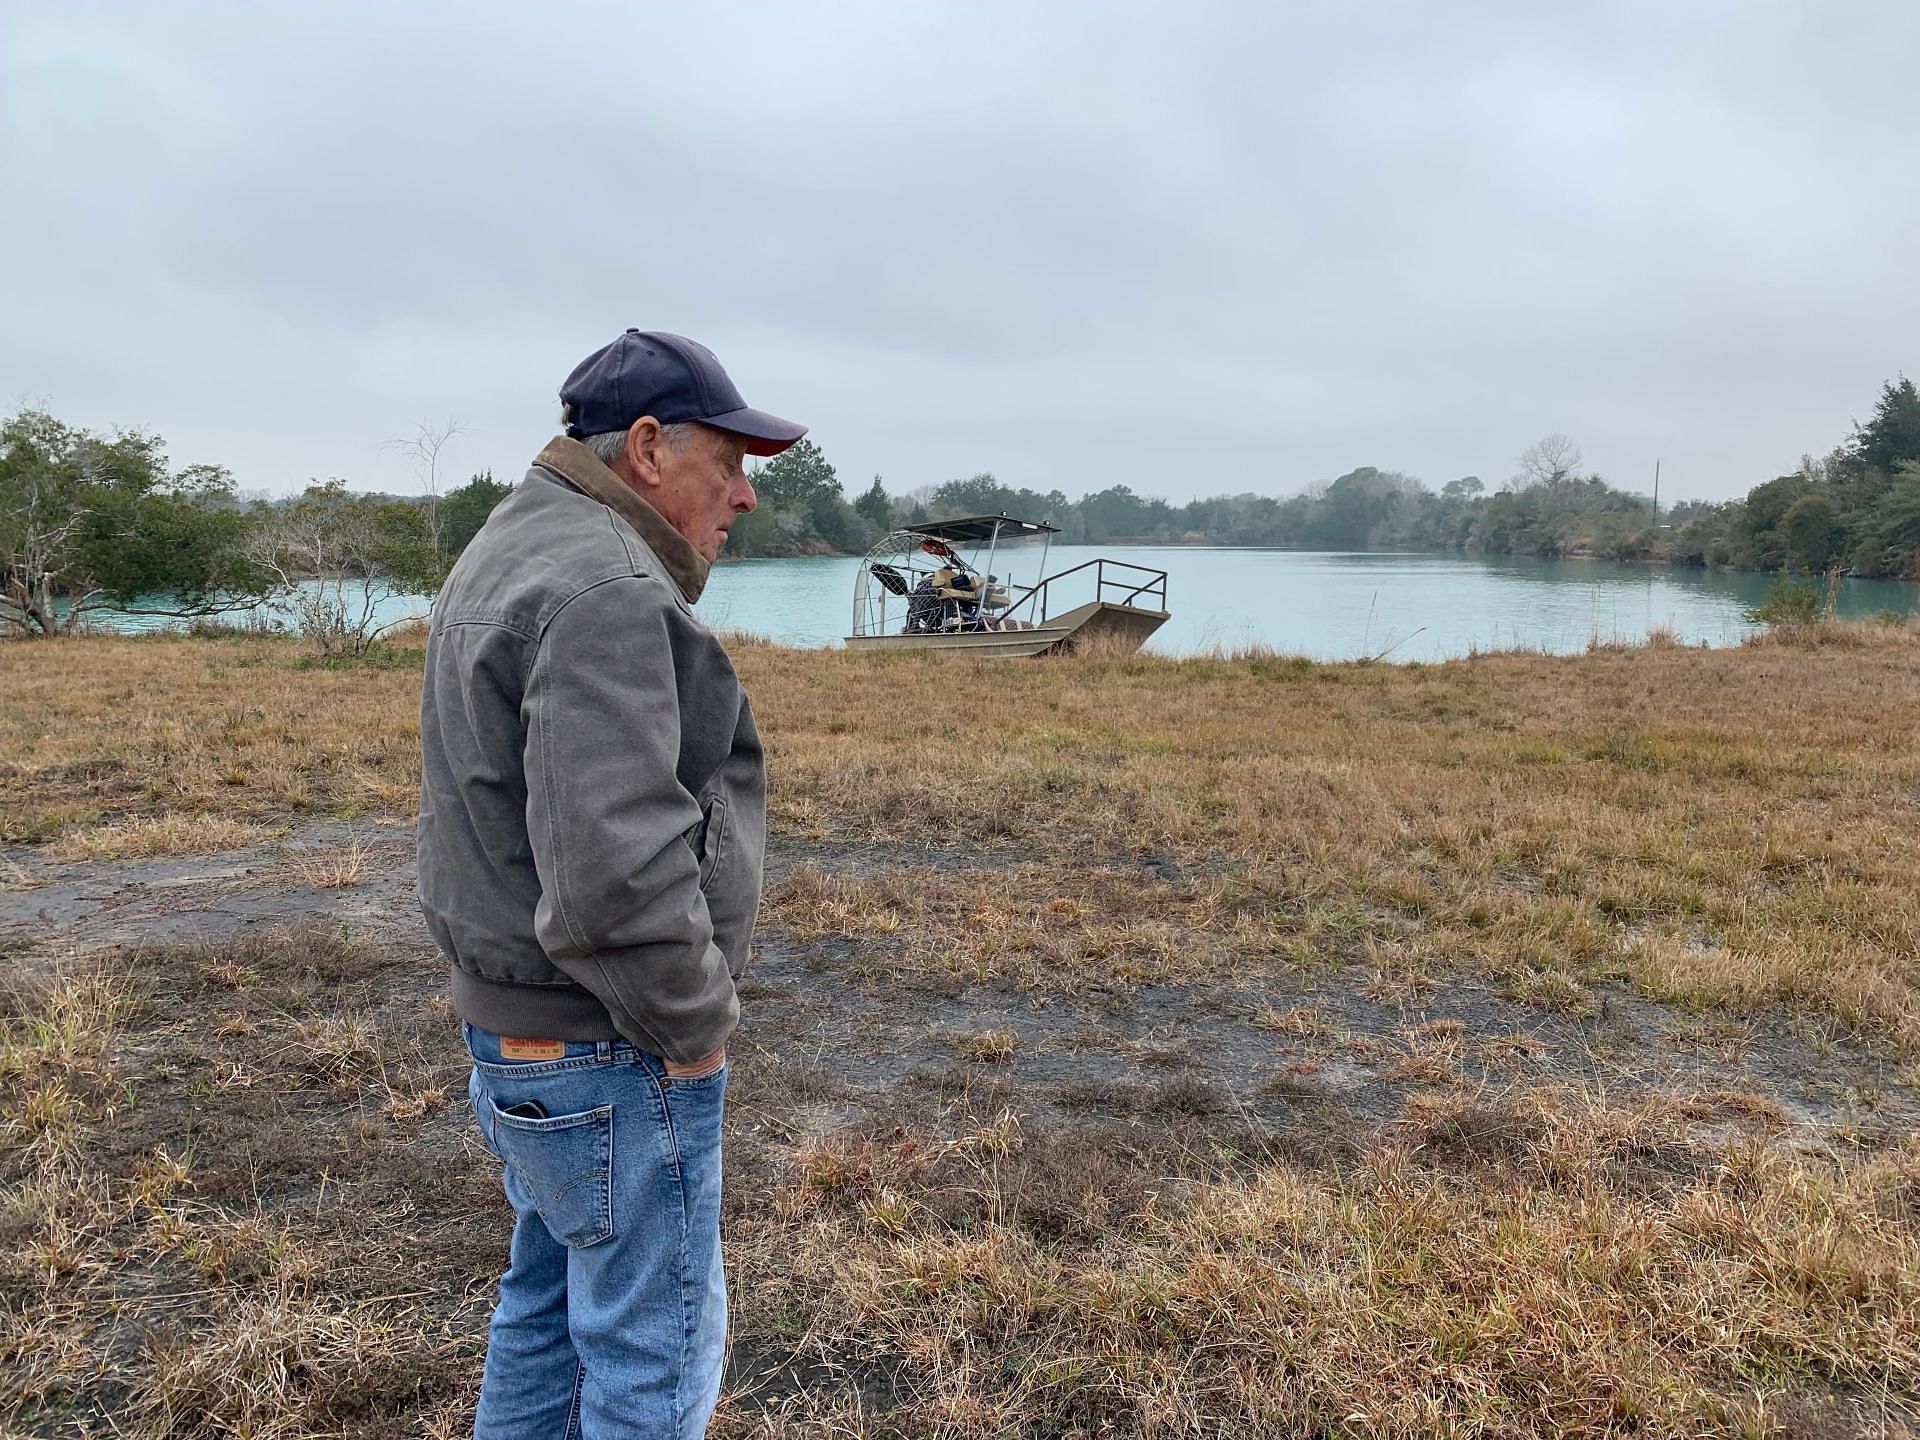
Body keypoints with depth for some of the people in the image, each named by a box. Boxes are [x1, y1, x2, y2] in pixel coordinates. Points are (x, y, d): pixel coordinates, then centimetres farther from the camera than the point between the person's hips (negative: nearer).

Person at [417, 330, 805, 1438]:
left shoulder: (507, 554, 11)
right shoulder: (607, 589, -23)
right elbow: (614, 871, -32)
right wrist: (698, 1024, -16)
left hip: (514, 1027, 10)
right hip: (612, 1055, -10)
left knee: (551, 1297, 25)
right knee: (657, 1348, 6)